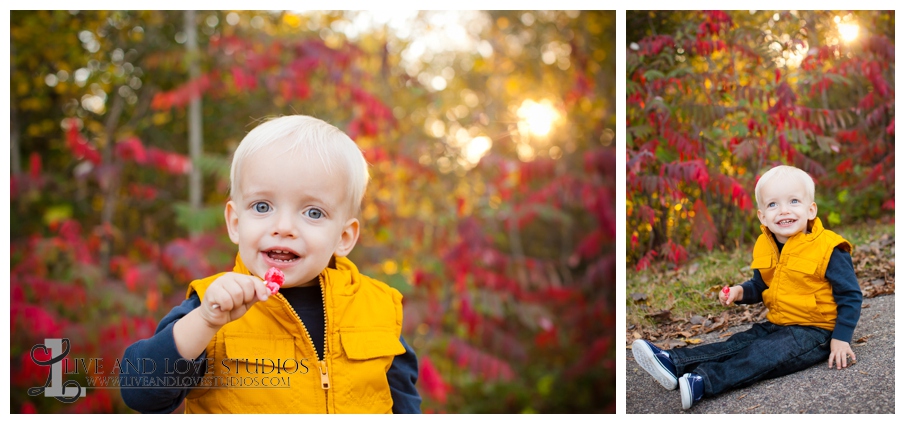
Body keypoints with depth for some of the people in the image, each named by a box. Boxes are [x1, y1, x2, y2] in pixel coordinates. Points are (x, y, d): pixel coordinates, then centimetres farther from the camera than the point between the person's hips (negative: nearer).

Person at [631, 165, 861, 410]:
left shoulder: (829, 251, -16)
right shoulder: (764, 248, 5)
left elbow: (850, 296, -11)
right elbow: (761, 286, 21)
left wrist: (841, 339, -16)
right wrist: (741, 292, -1)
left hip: (815, 331, -7)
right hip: (776, 325, 8)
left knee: (764, 354, -27)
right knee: (737, 344, -9)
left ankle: (702, 383, -46)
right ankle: (674, 363, -26)